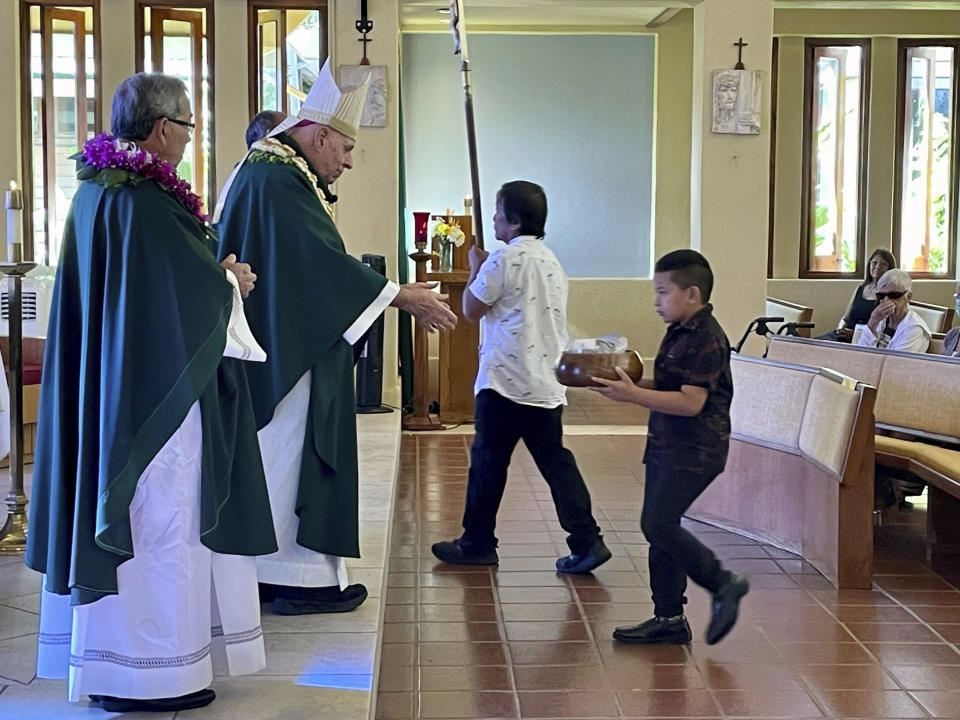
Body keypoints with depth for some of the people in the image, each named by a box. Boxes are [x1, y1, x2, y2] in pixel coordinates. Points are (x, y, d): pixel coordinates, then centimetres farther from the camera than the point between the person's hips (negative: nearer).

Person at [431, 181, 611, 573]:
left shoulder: (505, 259, -11)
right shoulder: (551, 262, 14)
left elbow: (471, 309, -4)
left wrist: (475, 268, 9)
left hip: (505, 383, -7)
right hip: (547, 385, 7)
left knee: (487, 463, 5)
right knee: (556, 462, 6)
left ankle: (477, 543, 15)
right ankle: (587, 541, -1)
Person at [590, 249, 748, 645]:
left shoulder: (707, 341, -17)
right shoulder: (679, 333, 14)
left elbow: (690, 402, -24)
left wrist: (633, 395, -24)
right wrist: (633, 383, 8)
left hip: (694, 451, -10)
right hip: (666, 446, 10)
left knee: (658, 524, -15)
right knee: (660, 528, 10)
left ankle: (724, 583, -1)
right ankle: (668, 618, 17)